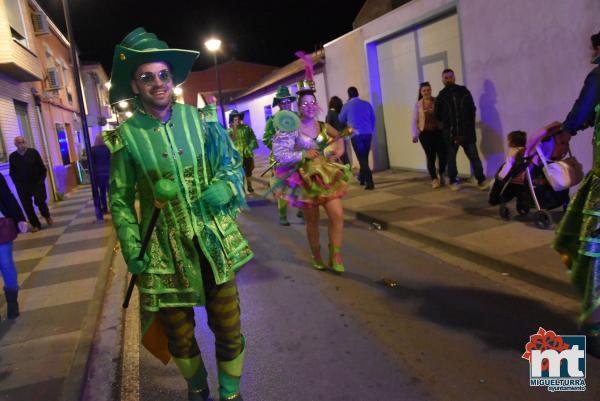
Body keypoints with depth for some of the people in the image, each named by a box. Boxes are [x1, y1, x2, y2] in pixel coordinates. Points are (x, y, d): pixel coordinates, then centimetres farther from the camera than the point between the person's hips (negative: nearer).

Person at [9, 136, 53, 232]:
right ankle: (35, 224, 15)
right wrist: (17, 183, -1)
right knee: (27, 206, 2)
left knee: (39, 201, -8)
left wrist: (41, 180, -5)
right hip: (22, 186, 2)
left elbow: (42, 167, -1)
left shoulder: (33, 152, -4)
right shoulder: (12, 156, 1)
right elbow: (12, 172, 7)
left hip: (37, 182, -2)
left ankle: (47, 216, 22)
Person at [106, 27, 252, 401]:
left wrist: (225, 186, -12)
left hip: (215, 244, 1)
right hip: (165, 253, -1)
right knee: (179, 337, 16)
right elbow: (120, 200, 2)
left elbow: (234, 164, 9)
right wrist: (131, 248, -7)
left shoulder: (199, 119, 0)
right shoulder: (126, 136, -5)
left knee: (229, 330, 8)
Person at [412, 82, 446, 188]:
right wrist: (415, 134, -3)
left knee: (443, 155, -3)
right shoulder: (418, 104, 3)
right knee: (430, 157, 1)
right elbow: (415, 120, 4)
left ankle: (441, 175, 24)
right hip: (425, 133, 0)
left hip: (438, 131, 0)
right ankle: (434, 179, 12)